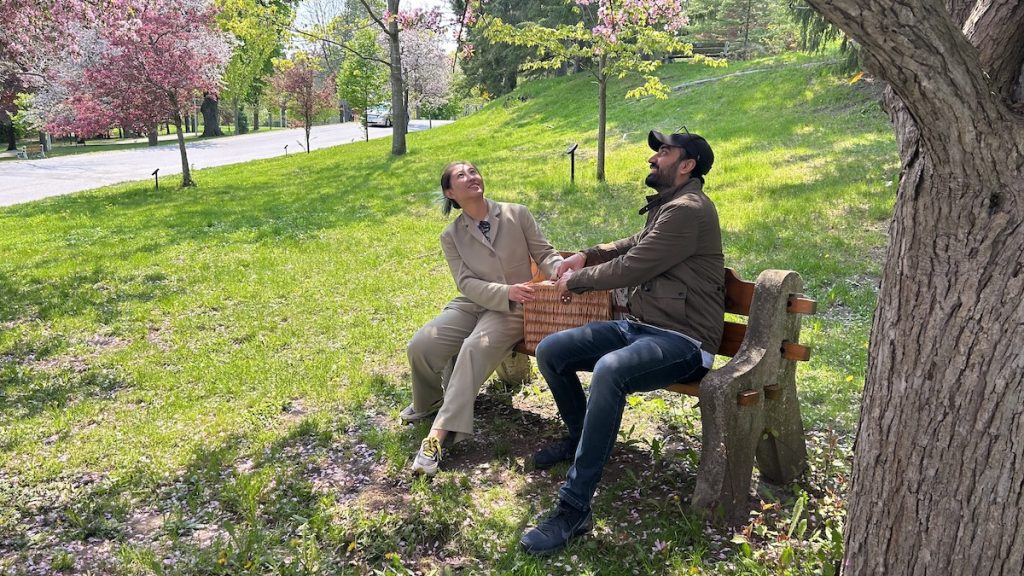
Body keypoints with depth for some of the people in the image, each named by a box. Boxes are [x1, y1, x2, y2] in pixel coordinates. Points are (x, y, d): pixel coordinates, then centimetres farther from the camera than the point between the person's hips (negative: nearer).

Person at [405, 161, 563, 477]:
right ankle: (429, 402, 15)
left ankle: (438, 434, -35)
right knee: (420, 344, -19)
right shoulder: (451, 235, 6)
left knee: (476, 347, -33)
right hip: (471, 304, 3)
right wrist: (506, 291, -22)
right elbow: (467, 283, -4)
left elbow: (544, 254, 3)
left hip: (513, 309, -3)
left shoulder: (517, 214, 2)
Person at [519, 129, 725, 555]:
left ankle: (574, 508, -33)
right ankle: (581, 439, 22)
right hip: (637, 327, 10)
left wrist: (575, 280, 0)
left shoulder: (688, 209, -15)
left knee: (609, 370, -39)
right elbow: (634, 245, 36)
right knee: (550, 351, -1)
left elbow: (630, 269, -17)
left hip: (681, 340, -10)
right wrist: (588, 255, 20)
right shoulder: (666, 206, 18)